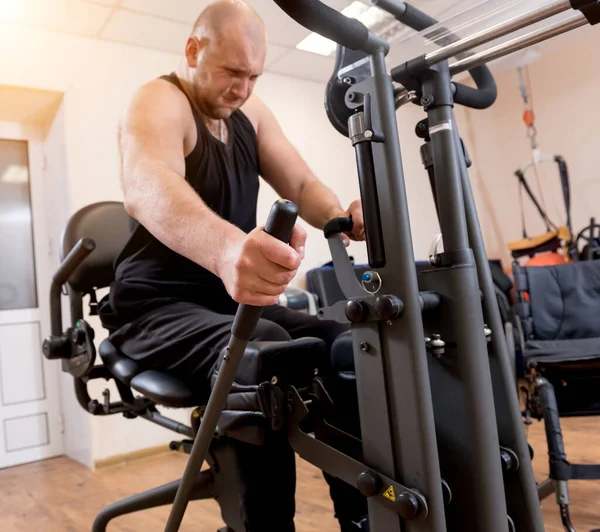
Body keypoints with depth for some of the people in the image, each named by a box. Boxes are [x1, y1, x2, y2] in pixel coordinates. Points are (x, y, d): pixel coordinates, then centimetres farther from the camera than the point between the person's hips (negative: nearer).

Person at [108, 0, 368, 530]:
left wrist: (343, 217, -23)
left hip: (231, 301, 6)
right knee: (264, 352, -36)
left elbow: (301, 185, 2)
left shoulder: (249, 112, 10)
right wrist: (226, 248, -60)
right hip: (159, 308, -6)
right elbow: (147, 187, -38)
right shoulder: (158, 102, -14)